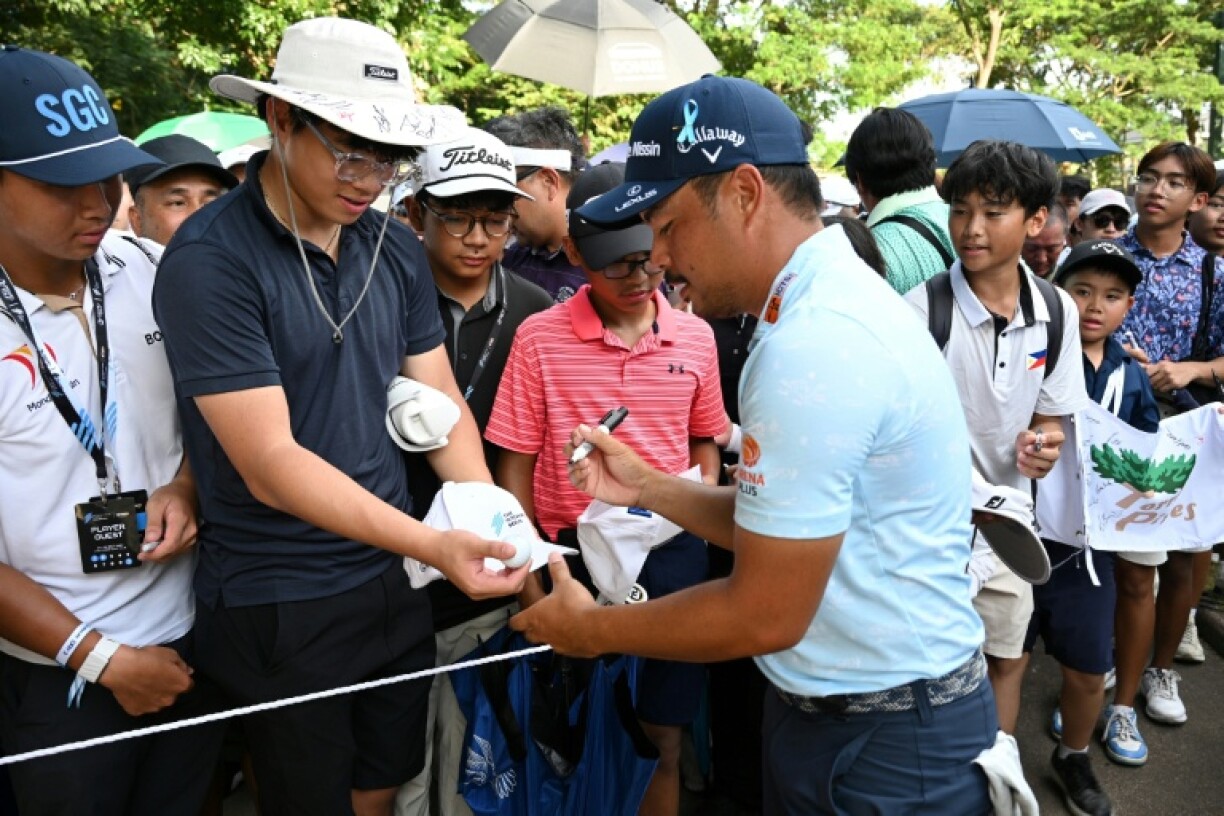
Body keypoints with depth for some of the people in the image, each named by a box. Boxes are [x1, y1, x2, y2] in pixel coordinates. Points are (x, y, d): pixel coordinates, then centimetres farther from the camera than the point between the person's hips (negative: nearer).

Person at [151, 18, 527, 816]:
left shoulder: (398, 250, 1)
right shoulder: (210, 261, -18)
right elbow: (269, 464, -23)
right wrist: (433, 544, -32)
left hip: (397, 580, 5)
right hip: (280, 604, -5)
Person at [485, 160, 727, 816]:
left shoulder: (695, 337, 1)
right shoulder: (540, 337, -7)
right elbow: (516, 466, -3)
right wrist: (531, 585, -4)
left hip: (671, 552, 2)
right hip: (574, 553, -1)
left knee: (661, 738, 13)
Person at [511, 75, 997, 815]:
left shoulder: (813, 344, -26)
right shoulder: (833, 302, 6)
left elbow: (764, 615, -22)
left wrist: (592, 629, -10)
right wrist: (650, 487, 5)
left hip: (882, 750, -9)